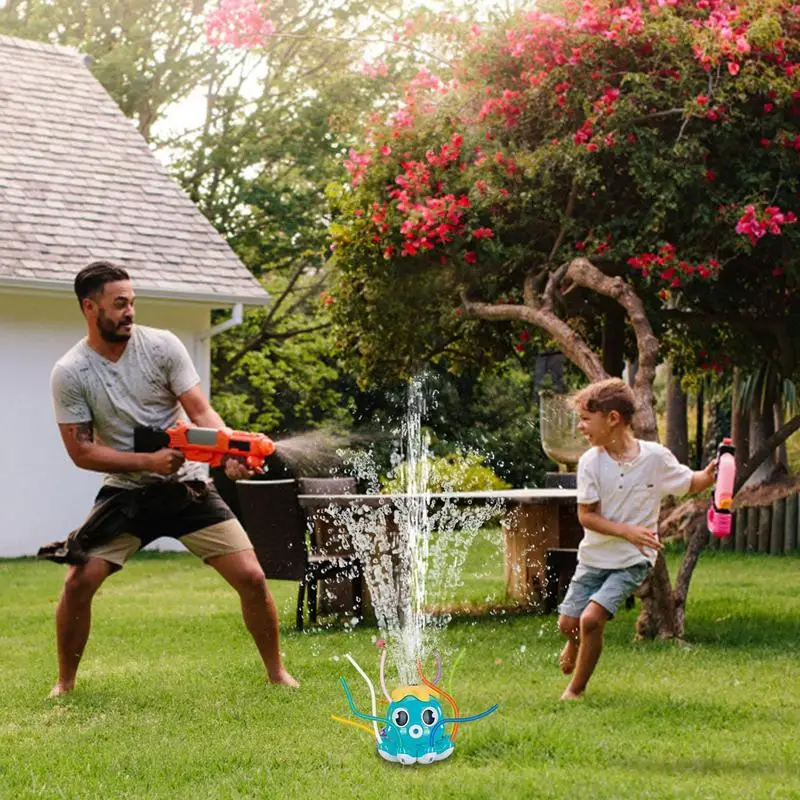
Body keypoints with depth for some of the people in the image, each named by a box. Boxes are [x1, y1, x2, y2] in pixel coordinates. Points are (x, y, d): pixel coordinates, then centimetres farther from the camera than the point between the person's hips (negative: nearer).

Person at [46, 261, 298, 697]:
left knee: (251, 578, -7)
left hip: (188, 486, 0)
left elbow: (201, 411, -11)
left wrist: (228, 452, -31)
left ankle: (277, 673, 13)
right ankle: (64, 683, 8)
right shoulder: (69, 373, -9)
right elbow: (82, 451, -9)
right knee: (78, 582, -14)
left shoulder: (162, 345, -8)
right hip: (124, 493, 0)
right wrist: (149, 461, -21)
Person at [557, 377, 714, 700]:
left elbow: (691, 483, 4)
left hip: (633, 561, -3)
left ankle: (576, 690, 2)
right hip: (594, 556, 3)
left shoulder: (655, 456, -12)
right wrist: (627, 531, -24)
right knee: (567, 622, 4)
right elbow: (586, 516, -10)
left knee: (592, 618, -18)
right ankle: (575, 644, 44)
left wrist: (711, 474, -19)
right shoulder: (590, 462, -10)